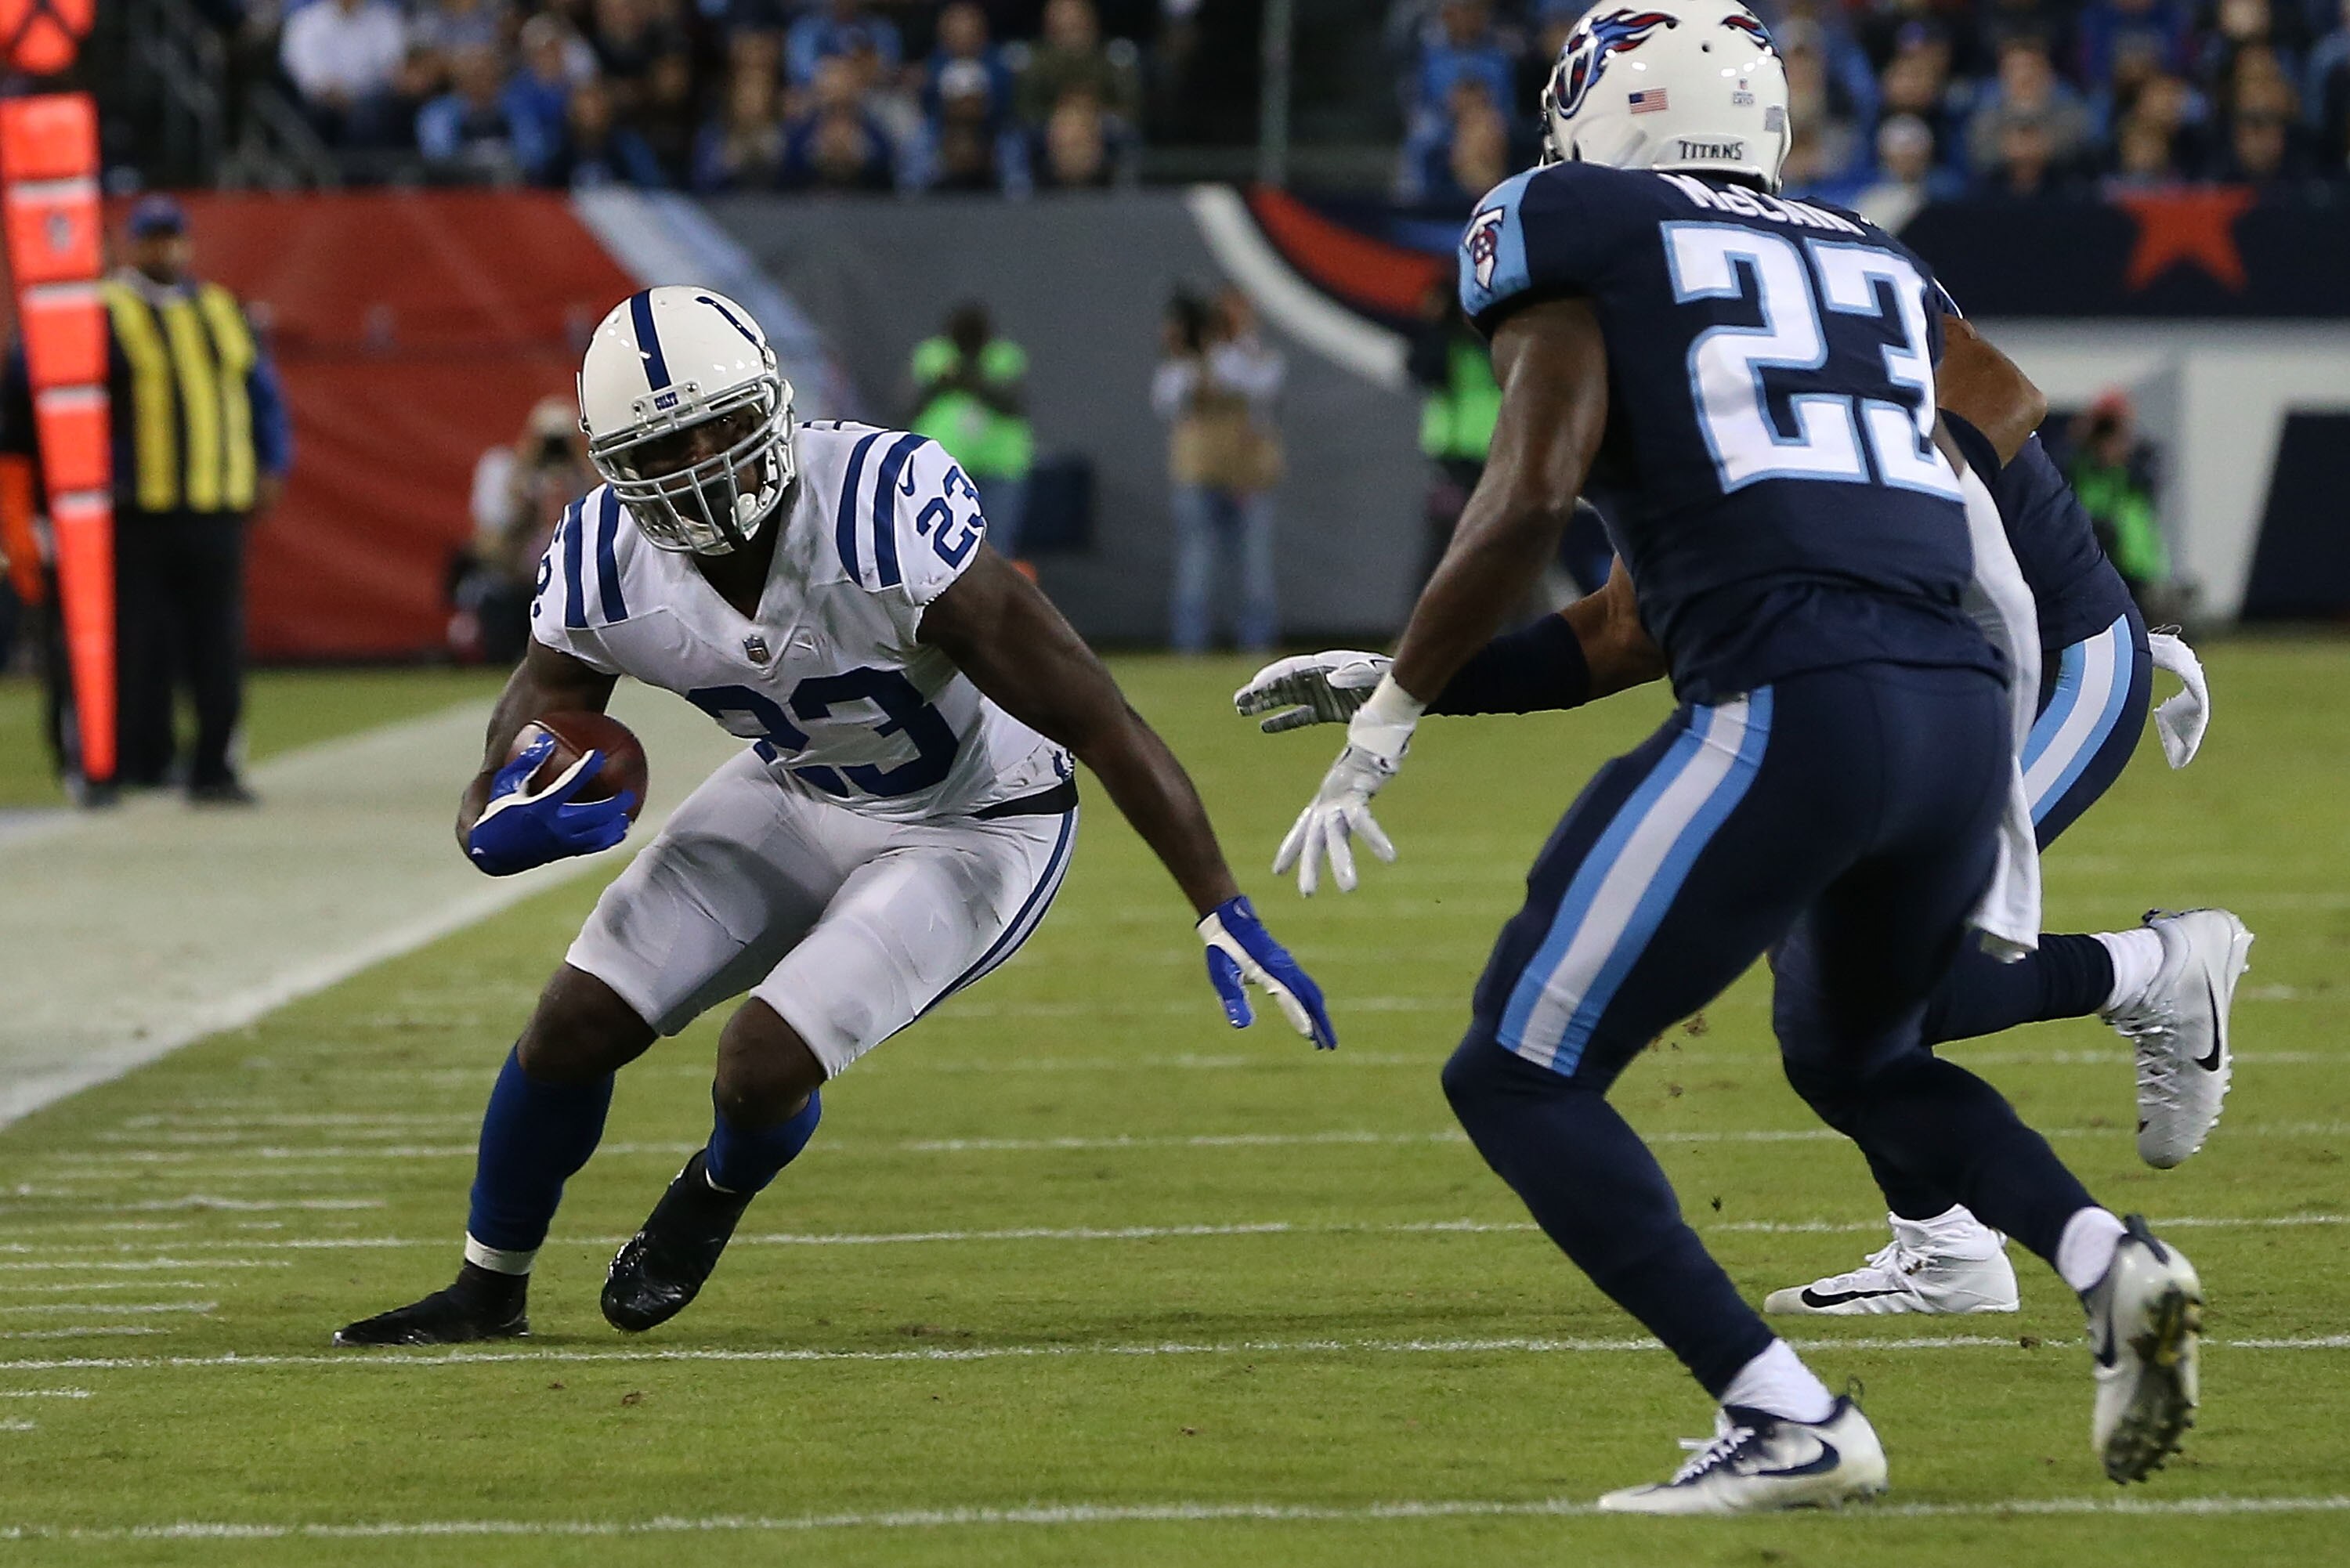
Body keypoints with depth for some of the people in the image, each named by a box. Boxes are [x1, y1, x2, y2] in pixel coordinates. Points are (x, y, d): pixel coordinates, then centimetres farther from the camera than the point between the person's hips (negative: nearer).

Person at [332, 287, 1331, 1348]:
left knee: (764, 1064, -18)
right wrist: (511, 825, -35)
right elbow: (488, 816, -9)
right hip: (799, 797, 5)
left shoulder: (884, 521, -38)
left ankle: (715, 1200, 20)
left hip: (974, 831, -5)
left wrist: (1223, 913, -34)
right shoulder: (606, 569, -20)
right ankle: (487, 1293, 26)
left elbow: (1099, 724, -33)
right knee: (575, 1026, 0)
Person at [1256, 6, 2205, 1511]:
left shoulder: (1574, 236, 7)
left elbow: (1532, 494, -4)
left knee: (1517, 1083, 5)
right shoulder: (1875, 270, 25)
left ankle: (1787, 1419, -9)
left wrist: (1384, 724, 2)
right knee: (1855, 1055, 33)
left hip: (1789, 708, -7)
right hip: (1963, 713, 7)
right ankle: (2108, 1256, 6)